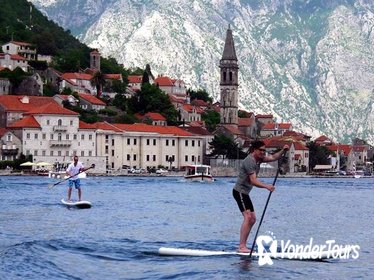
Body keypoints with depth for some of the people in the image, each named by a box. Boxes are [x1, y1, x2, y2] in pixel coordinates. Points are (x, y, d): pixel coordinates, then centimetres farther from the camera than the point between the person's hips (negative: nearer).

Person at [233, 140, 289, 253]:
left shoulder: (258, 158, 9)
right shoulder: (250, 161, -21)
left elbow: (273, 157, 14)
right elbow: (253, 181, -28)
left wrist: (283, 150, -4)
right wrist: (267, 186, -39)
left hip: (245, 193, 11)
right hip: (239, 191, -11)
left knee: (252, 219, 11)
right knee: (248, 217, -20)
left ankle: (243, 246, 14)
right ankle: (242, 247, -24)